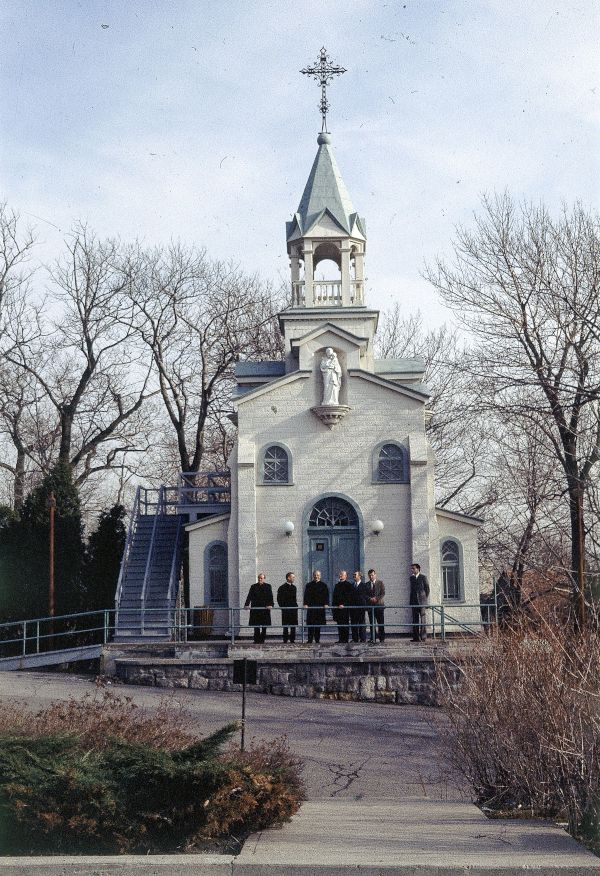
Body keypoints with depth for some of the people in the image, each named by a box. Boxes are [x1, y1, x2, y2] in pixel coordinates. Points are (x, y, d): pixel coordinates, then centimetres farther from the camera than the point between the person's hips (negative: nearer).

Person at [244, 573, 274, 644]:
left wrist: (270, 605, -19)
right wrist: (246, 605, -14)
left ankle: (262, 640, 9)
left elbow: (270, 597, -2)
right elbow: (249, 596, 0)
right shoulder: (253, 587, 9)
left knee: (264, 626, 1)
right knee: (256, 626, -2)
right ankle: (256, 640, 2)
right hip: (255, 608, 0)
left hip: (265, 608, 0)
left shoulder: (268, 586, 6)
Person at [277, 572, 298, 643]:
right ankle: (285, 639, 2)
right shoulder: (282, 587, -4)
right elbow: (279, 598, -3)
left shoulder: (294, 587, 14)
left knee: (293, 625, 5)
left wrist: (295, 605, 11)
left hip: (293, 608, 6)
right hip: (286, 609, -5)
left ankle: (292, 639, 10)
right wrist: (282, 607, -8)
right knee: (286, 625, -2)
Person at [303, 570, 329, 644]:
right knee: (310, 624, -5)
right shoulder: (309, 585, 10)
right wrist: (305, 604, -11)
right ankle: (310, 640, -4)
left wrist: (326, 604, -10)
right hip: (311, 607, 0)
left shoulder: (323, 585, 10)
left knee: (318, 624, 2)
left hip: (320, 607, 0)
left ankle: (317, 640, 9)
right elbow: (306, 595, 4)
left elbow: (326, 595, 5)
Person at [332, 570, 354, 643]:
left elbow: (349, 597, -10)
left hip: (345, 607, -7)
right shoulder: (337, 585, 20)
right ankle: (340, 639, 9)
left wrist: (343, 605, -18)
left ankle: (345, 639, -4)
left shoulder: (348, 585, -3)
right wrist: (333, 605, 11)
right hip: (337, 607, 7)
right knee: (339, 624, 6)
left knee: (345, 624, -6)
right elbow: (334, 596, 22)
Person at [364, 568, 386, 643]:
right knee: (372, 623, 0)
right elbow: (365, 595, 6)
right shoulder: (366, 584, 12)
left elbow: (383, 593, 0)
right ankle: (373, 638, 2)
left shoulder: (380, 583, 7)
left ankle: (382, 638, 0)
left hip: (379, 604, -2)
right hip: (370, 605, 2)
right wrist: (370, 599, -12)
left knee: (380, 623, -3)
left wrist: (376, 599, -14)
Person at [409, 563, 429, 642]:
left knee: (422, 619, -5)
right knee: (415, 620, 3)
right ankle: (416, 637, 5)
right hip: (414, 602, 5)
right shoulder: (411, 578, 13)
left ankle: (423, 637, -3)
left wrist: (425, 599, 1)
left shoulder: (423, 577, -2)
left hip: (421, 601, -5)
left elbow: (427, 589, 3)